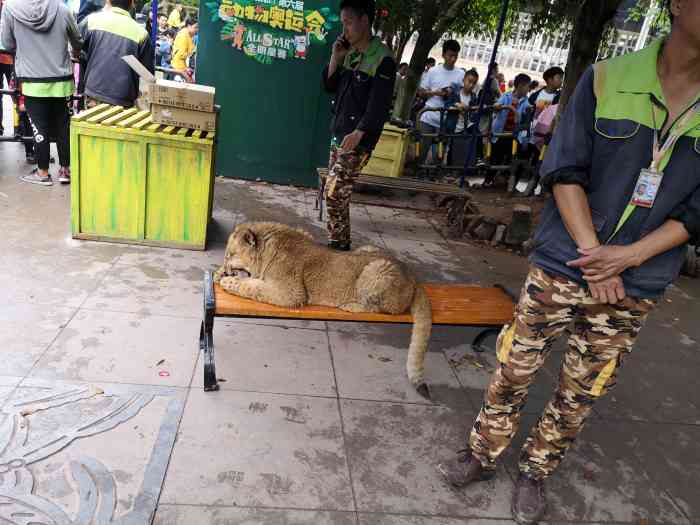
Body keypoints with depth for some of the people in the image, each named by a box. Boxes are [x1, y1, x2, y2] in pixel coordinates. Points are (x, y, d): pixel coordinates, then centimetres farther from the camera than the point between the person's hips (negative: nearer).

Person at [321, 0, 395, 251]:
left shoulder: (382, 58, -11)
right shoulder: (349, 54, 12)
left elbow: (379, 103, -17)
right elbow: (329, 86, 14)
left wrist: (358, 133, -23)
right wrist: (335, 58, 1)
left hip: (357, 138, -8)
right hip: (339, 133, 8)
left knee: (334, 192, -10)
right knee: (338, 192, 11)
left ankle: (338, 244, 2)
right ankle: (340, 241, 21)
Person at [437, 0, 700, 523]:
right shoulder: (607, 78, -4)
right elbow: (566, 172, -6)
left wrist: (628, 255, -14)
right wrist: (593, 256, -13)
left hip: (635, 287, 2)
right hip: (562, 266, -1)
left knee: (580, 393, 12)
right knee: (513, 370, 7)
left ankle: (536, 471, 35)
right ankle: (484, 454, 31)